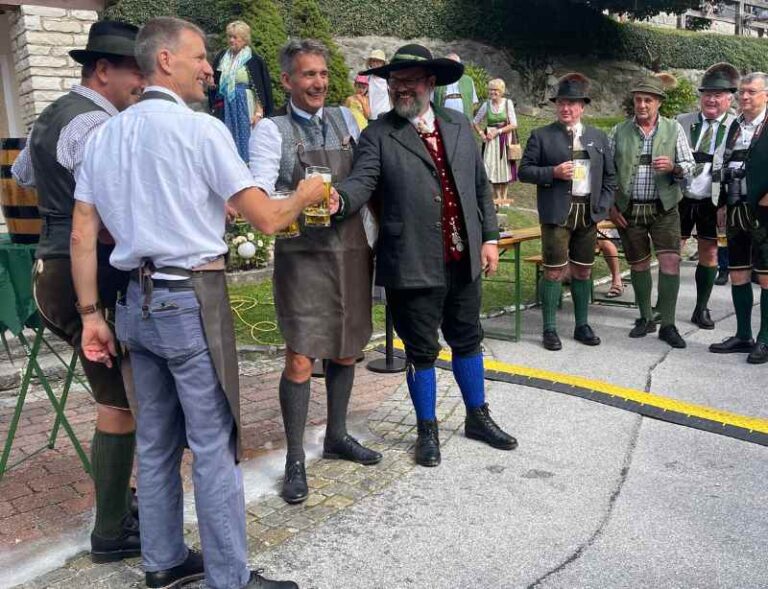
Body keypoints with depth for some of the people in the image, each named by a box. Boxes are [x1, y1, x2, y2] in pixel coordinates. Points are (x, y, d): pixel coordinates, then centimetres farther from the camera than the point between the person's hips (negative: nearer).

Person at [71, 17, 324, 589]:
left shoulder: (103, 137, 10)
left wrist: (91, 314, 13)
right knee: (214, 445, 0)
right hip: (192, 301, -7)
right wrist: (305, 196, 10)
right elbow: (267, 219, -10)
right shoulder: (201, 129, -10)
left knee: (156, 441, 15)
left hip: (137, 301, 7)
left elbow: (83, 235, 8)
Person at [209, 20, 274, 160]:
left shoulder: (254, 60, -6)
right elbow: (214, 81, 20)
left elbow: (261, 89, -8)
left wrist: (259, 113, -15)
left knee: (244, 141, -3)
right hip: (225, 108, 5)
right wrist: (211, 84, -3)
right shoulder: (221, 57, 10)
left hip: (245, 108, -4)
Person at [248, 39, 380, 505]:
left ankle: (337, 435, 33)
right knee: (300, 358, -6)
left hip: (352, 251, 5)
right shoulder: (273, 131, -4)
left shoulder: (345, 119, 11)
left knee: (347, 348, 14)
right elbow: (259, 190, -15)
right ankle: (296, 459, 10)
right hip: (303, 254, -5)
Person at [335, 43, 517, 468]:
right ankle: (427, 430, 27)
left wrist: (489, 237, 7)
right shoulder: (377, 135, -4)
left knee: (467, 340, 18)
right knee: (421, 350, 7)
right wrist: (339, 198, -40)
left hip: (464, 260, 5)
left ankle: (478, 417, 37)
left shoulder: (459, 126, 9)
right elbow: (362, 181, -18)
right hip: (414, 265, -4)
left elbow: (480, 185, 13)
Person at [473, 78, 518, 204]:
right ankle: (497, 196, 14)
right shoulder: (486, 105, 0)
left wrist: (498, 131, -14)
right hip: (491, 140, 1)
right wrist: (481, 134, -5)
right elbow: (476, 122, 10)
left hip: (505, 139, -1)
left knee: (505, 166, 5)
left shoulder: (508, 103, -5)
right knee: (492, 166, 2)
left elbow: (514, 125, -9)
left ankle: (504, 196, 16)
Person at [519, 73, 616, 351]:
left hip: (589, 214, 4)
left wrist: (602, 207, 2)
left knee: (583, 271, 11)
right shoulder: (541, 136, 2)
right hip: (556, 215, -3)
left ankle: (582, 325, 22)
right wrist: (553, 172, -16)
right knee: (554, 271, -2)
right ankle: (550, 329, 7)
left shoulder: (598, 137, 12)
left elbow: (610, 176, 14)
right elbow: (524, 171, -1)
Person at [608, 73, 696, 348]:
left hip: (664, 208, -1)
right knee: (638, 264, 10)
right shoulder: (619, 131, 4)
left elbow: (690, 165, 4)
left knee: (670, 262, -9)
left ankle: (667, 324, 2)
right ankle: (646, 318, 26)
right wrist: (610, 205, -1)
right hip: (628, 210, 1)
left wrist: (673, 167, -19)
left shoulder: (674, 129, 3)